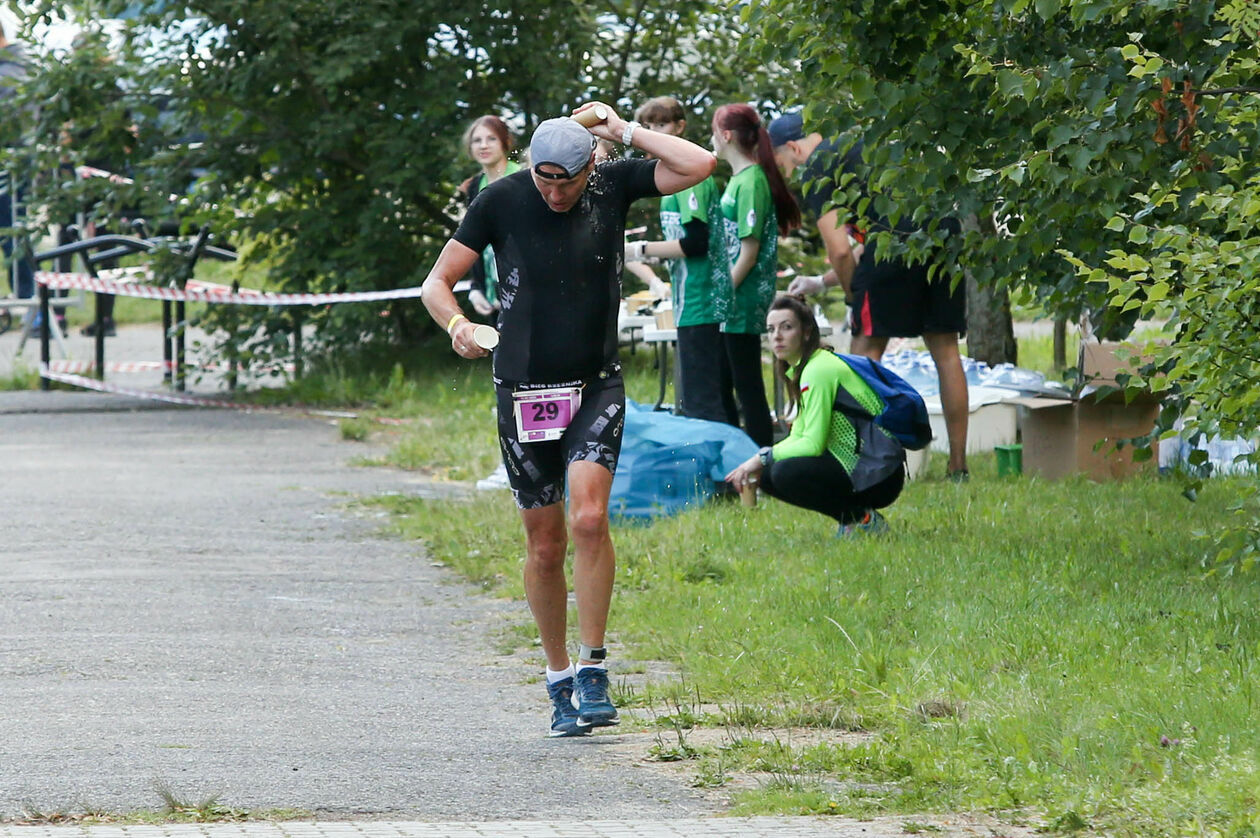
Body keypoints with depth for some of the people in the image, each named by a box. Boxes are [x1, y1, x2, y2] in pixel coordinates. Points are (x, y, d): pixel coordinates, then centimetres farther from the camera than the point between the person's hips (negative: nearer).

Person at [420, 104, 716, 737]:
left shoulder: (613, 185, -2)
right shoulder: (501, 201, -5)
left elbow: (699, 166, -12)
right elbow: (436, 284, -1)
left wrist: (623, 130, -11)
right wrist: (456, 323, -22)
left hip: (596, 386, -1)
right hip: (523, 392, 1)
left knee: (588, 518, -20)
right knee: (544, 543, 5)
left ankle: (592, 671, -12)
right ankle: (558, 680, 19)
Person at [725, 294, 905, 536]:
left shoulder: (819, 371, -16)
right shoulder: (800, 369, 14)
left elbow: (812, 444, -22)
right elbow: (798, 437, 15)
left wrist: (763, 457, -13)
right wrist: (759, 464, -1)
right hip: (854, 463, 10)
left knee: (786, 474, -26)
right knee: (768, 475, 4)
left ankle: (863, 518, -10)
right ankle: (851, 516, 9)